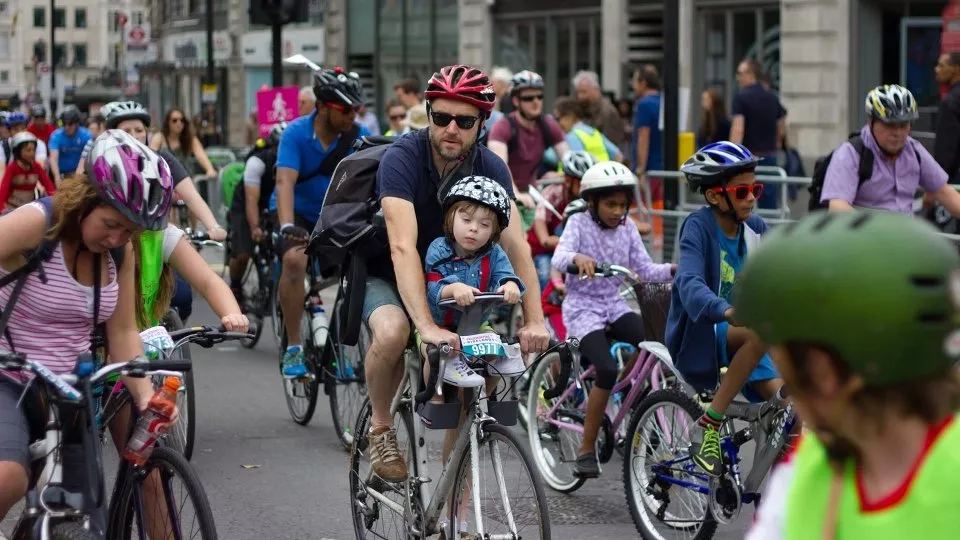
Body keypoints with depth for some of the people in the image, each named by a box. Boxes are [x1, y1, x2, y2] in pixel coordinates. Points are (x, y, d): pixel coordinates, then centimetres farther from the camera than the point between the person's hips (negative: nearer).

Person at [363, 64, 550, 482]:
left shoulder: (490, 168, -14)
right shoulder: (402, 157, -28)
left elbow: (516, 246, -20)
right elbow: (403, 247, -39)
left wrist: (534, 321, -35)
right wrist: (427, 327, -50)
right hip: (387, 278, -4)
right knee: (392, 333, -36)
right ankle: (381, 429, -9)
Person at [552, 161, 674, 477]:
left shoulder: (627, 228, 7)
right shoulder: (579, 223, -6)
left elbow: (646, 270, 4)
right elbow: (558, 259, -22)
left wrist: (674, 269, -16)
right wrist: (577, 258, -46)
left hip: (615, 305, 5)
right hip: (583, 307, -5)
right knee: (607, 370, -26)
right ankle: (586, 450, -14)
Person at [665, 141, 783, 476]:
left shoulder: (755, 229, 3)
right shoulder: (698, 226, -15)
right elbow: (690, 284, -31)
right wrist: (728, 311, -50)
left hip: (738, 336, 6)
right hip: (698, 335, -6)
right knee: (763, 331, -33)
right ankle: (709, 428, -27)